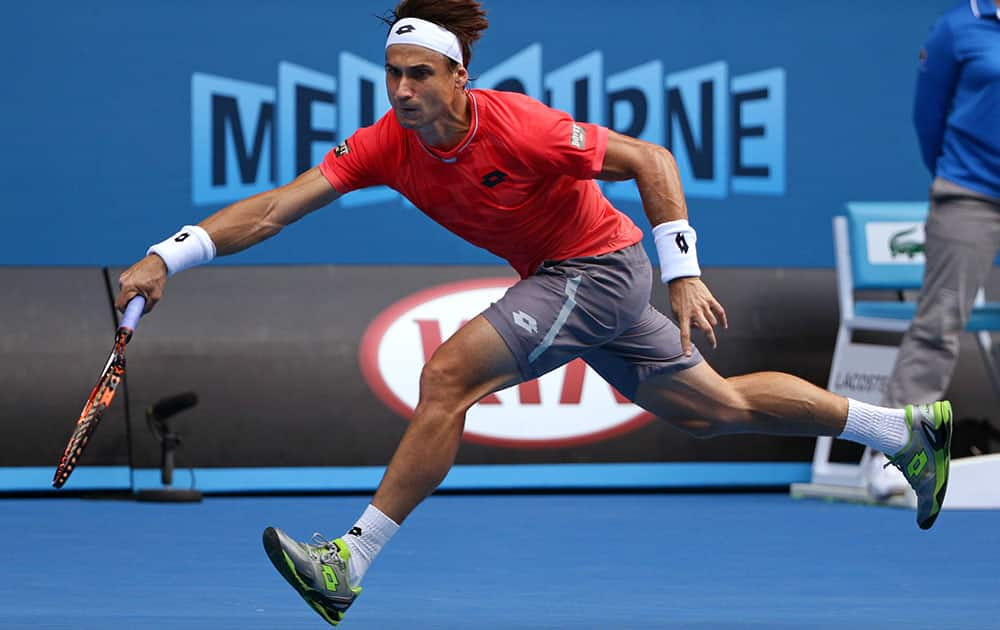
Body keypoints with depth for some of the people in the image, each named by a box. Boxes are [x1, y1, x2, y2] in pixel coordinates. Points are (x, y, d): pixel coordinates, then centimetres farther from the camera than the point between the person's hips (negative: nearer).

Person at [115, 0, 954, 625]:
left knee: (448, 375, -23)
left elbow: (650, 160, -21)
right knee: (715, 410, 19)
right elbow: (275, 209, -17)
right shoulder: (387, 143, -12)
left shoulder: (521, 128, -29)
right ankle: (908, 431, 35)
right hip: (558, 277, 7)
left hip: (598, 268, -7)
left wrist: (683, 277, -23)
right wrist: (167, 256, -29)